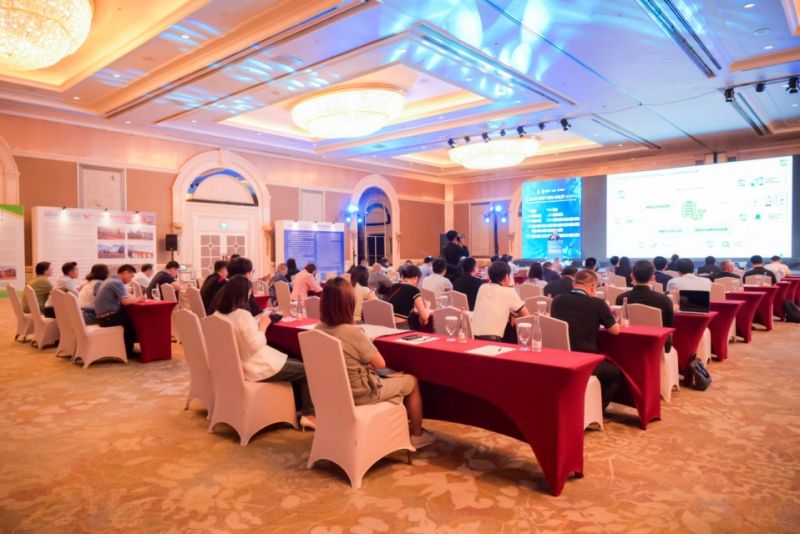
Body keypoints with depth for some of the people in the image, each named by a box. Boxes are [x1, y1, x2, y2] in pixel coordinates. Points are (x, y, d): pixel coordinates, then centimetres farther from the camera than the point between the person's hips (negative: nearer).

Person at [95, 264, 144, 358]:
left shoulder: (110, 280, 15)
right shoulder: (117, 282, -16)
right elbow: (125, 301, -27)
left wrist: (134, 298, 5)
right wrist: (137, 299, -10)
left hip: (103, 316, 9)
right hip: (108, 317, -9)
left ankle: (127, 348, 16)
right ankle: (128, 350, 13)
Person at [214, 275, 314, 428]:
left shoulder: (218, 313, 2)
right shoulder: (242, 314, -25)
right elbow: (256, 345, -25)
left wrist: (257, 322, 9)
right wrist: (263, 325, -12)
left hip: (238, 365, 10)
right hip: (255, 369, -10)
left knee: (294, 364, 22)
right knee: (306, 370, 1)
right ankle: (309, 415, 9)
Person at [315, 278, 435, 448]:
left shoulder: (318, 329, -7)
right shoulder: (352, 332, -30)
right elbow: (380, 364, -16)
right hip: (360, 394, -8)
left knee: (395, 377, 30)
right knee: (411, 381, 14)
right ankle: (417, 435, 28)